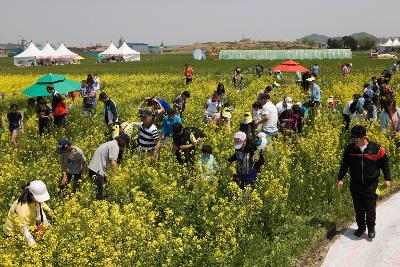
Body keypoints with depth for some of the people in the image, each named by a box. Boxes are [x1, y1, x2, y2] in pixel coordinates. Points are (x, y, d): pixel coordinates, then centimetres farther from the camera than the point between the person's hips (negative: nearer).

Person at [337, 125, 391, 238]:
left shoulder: (376, 148, -9)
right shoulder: (350, 148, -4)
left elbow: (384, 163, 2)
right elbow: (344, 164, 6)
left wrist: (387, 179, 2)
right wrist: (340, 179, 4)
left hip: (371, 183, -2)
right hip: (355, 183, 2)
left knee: (370, 207, -2)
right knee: (358, 207, 8)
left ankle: (371, 228, 18)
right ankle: (361, 227, 25)